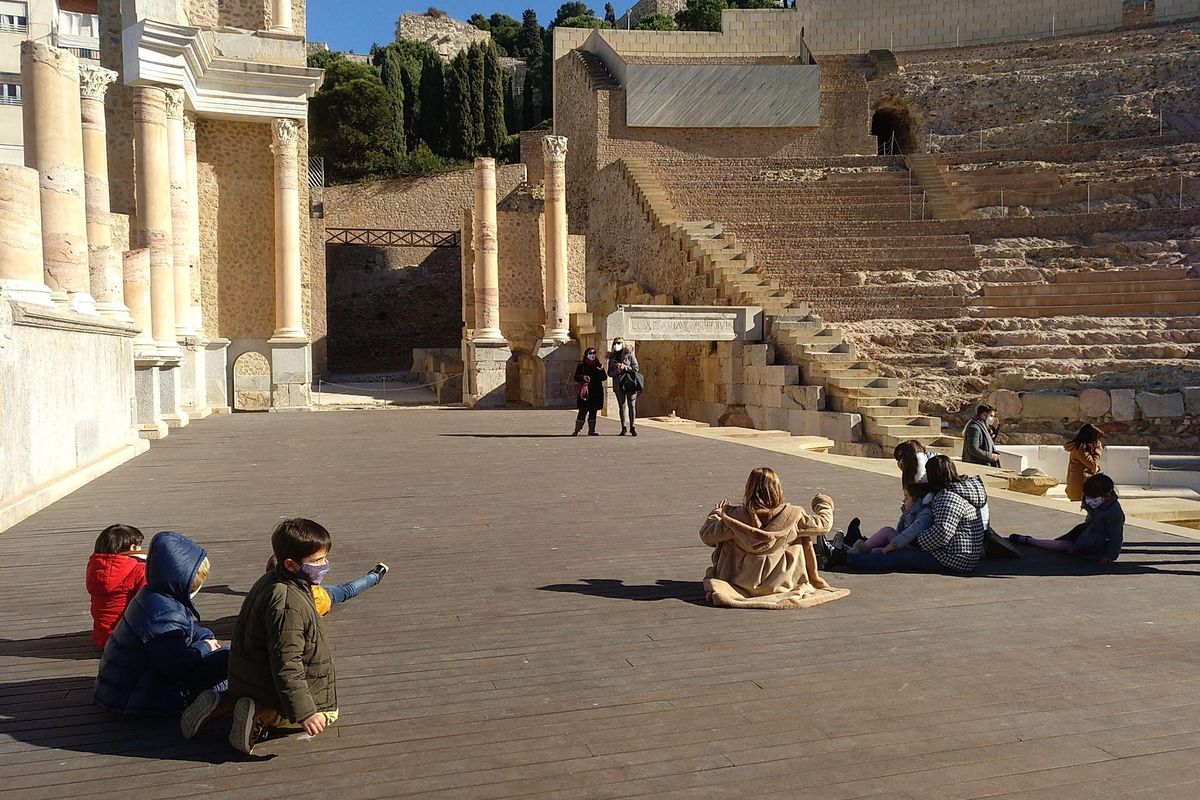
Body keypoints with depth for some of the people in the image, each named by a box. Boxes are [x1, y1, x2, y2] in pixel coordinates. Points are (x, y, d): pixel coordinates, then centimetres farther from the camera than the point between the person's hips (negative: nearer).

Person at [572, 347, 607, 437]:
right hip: (585, 392, -4)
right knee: (583, 411, -8)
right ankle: (577, 430, -5)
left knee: (593, 412, 7)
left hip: (596, 392, 4)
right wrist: (583, 377, -20)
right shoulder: (582, 365, 5)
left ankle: (591, 430, 13)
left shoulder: (598, 365, 14)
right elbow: (576, 377, -1)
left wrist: (601, 371, -10)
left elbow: (604, 378, 9)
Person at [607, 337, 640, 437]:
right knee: (621, 406, 5)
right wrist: (617, 370, -10)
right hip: (618, 385, 3)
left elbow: (636, 367, 0)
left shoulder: (629, 354, 3)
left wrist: (625, 367, -13)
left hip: (630, 383, -3)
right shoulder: (612, 357, 12)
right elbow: (610, 373, 10)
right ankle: (623, 428, 10)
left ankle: (632, 427, 1)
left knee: (632, 405, -4)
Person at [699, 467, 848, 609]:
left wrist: (715, 514, 13)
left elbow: (707, 536, -8)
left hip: (740, 583, 1)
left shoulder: (734, 516, -15)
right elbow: (823, 523, -3)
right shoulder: (792, 515, -15)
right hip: (781, 584, 0)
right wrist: (824, 505, 20)